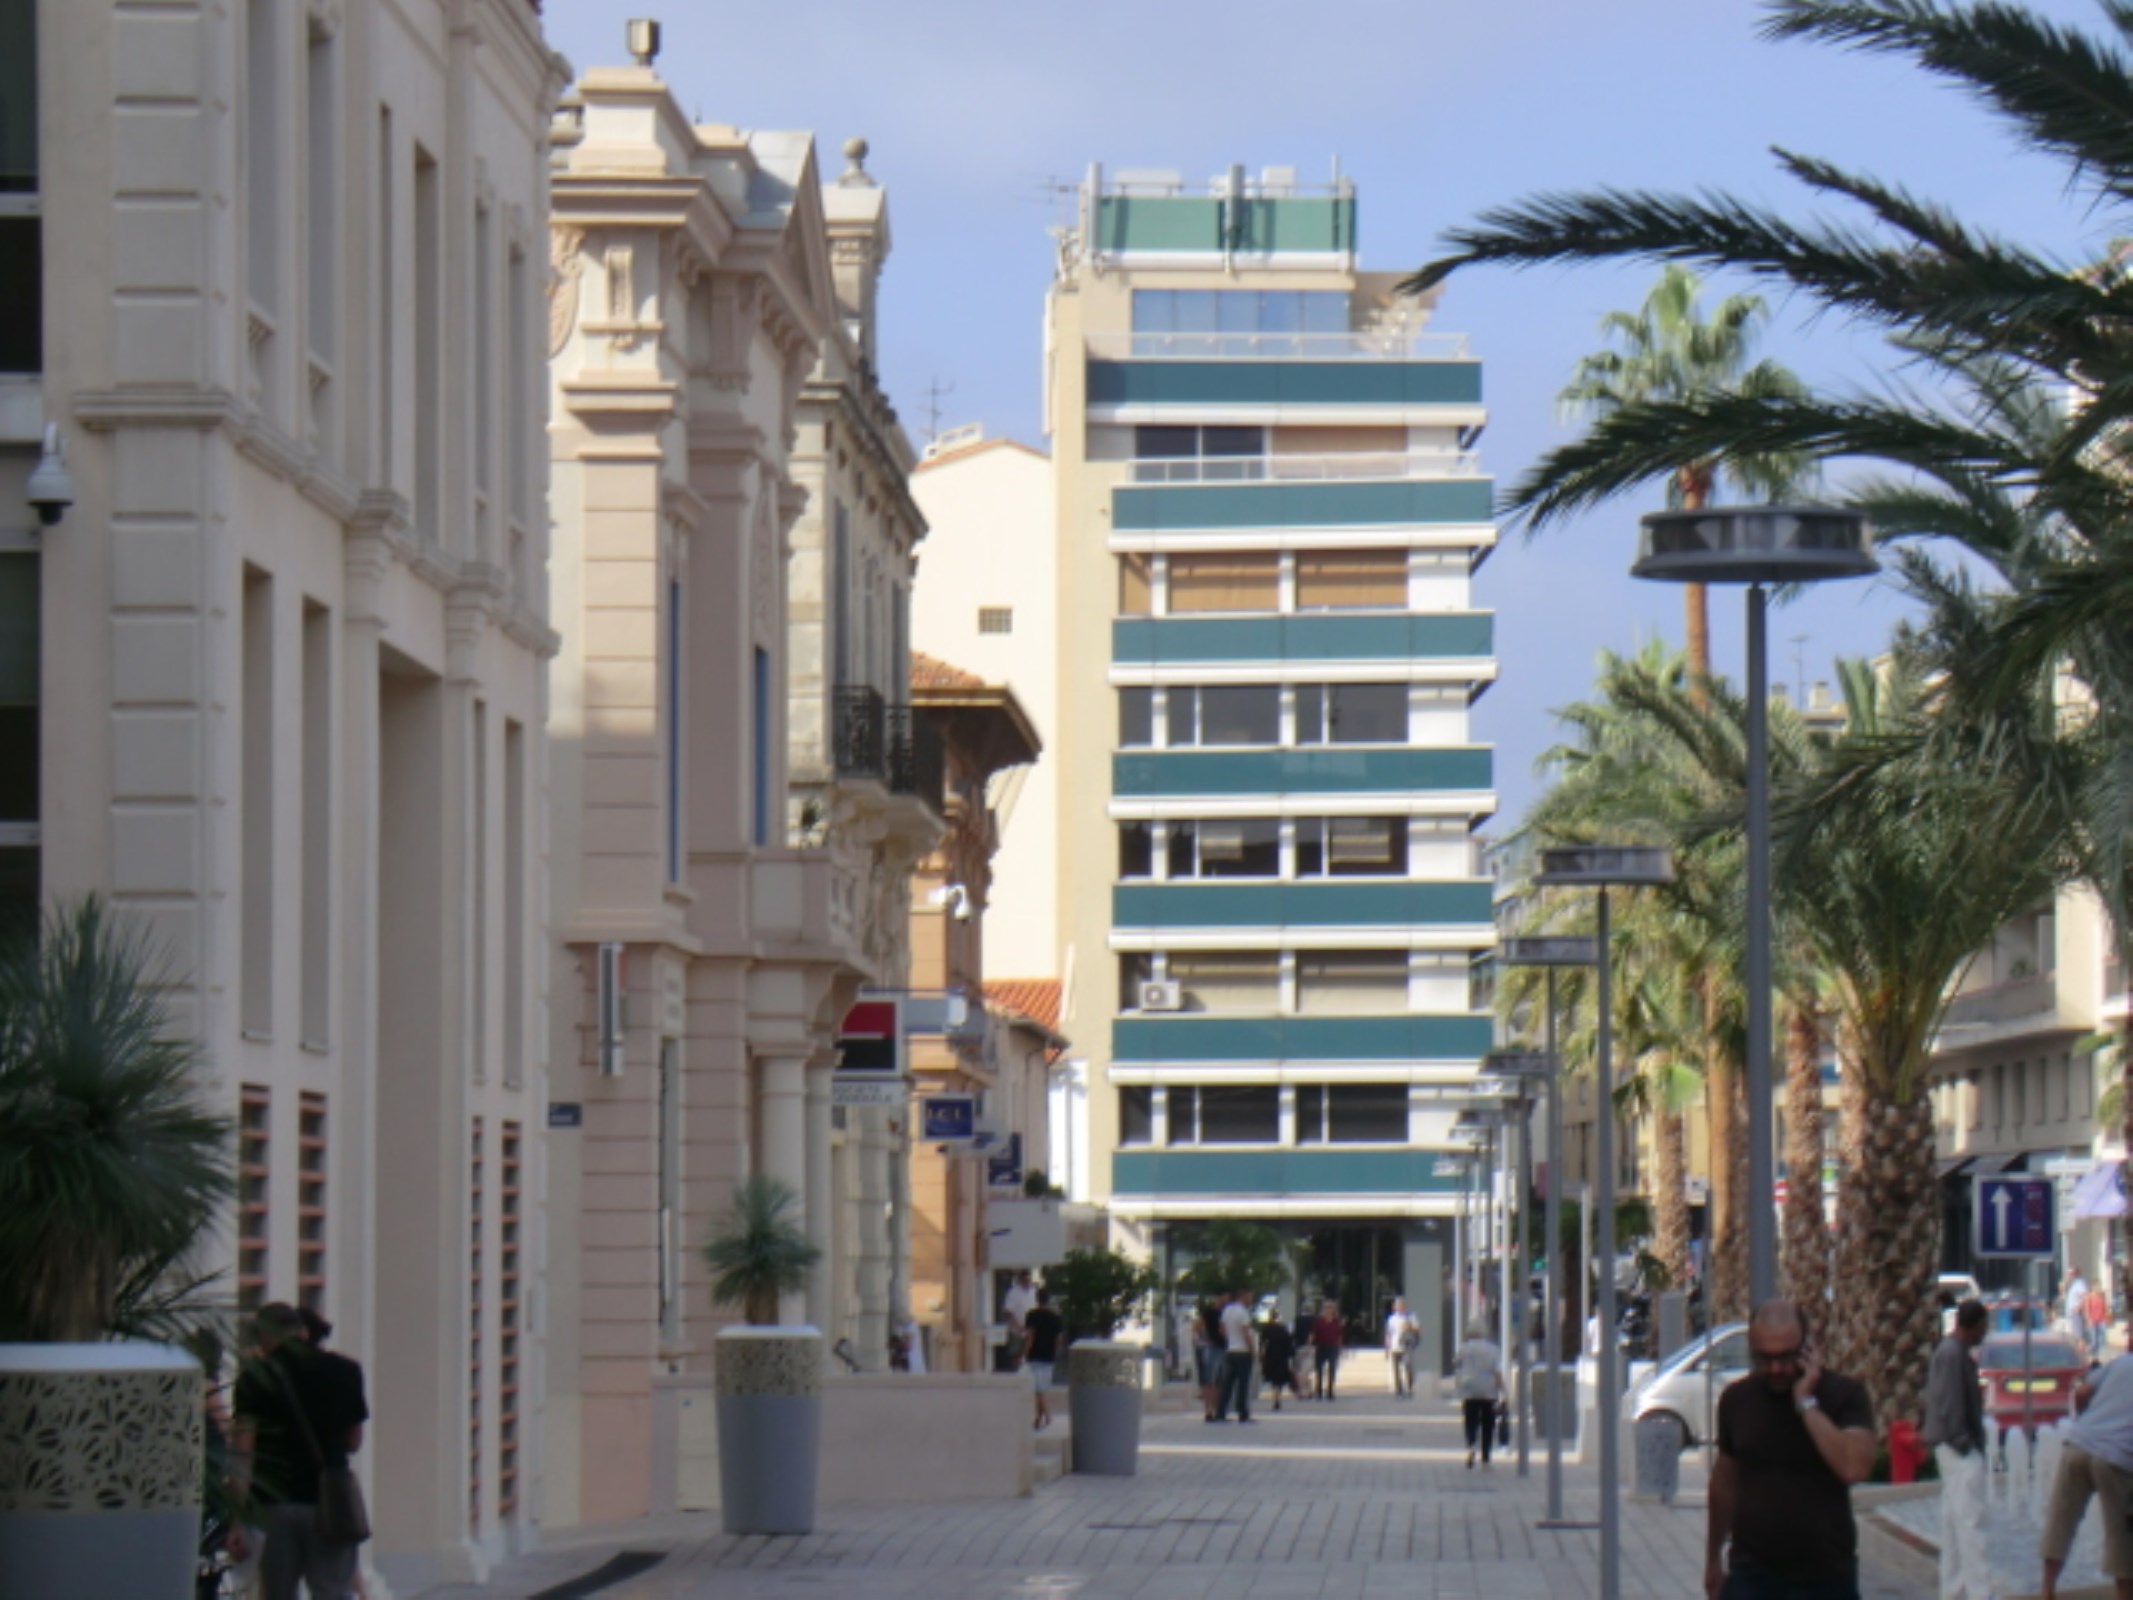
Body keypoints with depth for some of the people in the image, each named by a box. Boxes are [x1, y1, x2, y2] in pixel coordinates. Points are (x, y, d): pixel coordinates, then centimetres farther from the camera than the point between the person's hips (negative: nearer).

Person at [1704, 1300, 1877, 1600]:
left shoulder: (1844, 1394, -7)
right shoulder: (1737, 1399, 3)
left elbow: (1854, 1467, -24)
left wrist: (1807, 1403, -20)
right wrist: (1713, 1557, 20)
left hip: (1825, 1576, -1)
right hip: (1751, 1573, 1)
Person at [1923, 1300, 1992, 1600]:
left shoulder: (1950, 1350, 14)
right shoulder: (1953, 1354, -17)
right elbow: (1950, 1406, -21)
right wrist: (1963, 1442, -18)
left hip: (1952, 1449, 11)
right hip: (1961, 1450, -11)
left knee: (1953, 1519, 14)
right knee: (1970, 1521, -11)